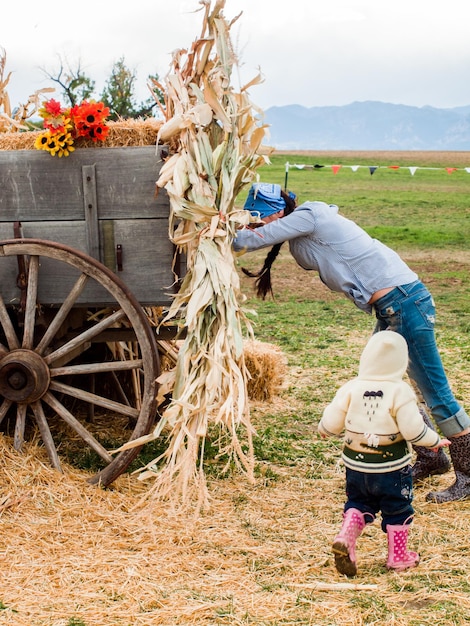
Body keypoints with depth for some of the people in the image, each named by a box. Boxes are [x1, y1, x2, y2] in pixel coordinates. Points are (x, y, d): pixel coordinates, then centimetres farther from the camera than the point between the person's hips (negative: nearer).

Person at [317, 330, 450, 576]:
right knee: (397, 510, 15)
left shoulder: (351, 388, -7)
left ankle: (345, 537, -2)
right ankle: (398, 556, 25)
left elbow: (330, 424, -5)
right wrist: (435, 441, 1)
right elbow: (414, 431, -17)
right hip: (392, 466, -3)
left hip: (356, 463, 3)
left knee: (358, 502, 21)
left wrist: (323, 430, 18)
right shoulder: (400, 392, -16)